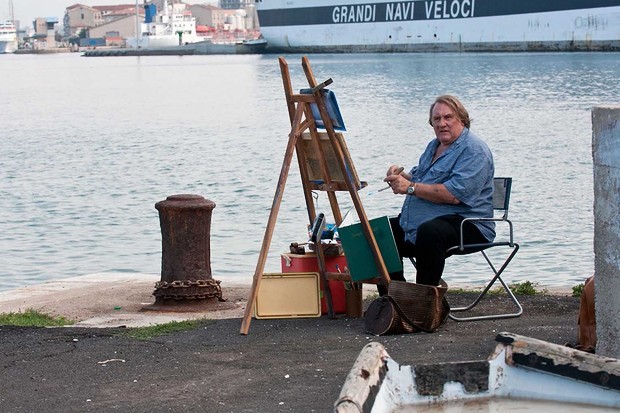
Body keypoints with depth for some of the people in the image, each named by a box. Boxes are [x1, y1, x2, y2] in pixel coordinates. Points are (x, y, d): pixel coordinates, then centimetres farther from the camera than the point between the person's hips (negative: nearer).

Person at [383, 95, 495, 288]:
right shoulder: (434, 146, 17)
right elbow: (420, 180, 28)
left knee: (429, 232, -38)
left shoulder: (474, 150, -14)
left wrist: (410, 187, -22)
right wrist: (401, 176, 3)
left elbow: (455, 195, -25)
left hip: (466, 224, -10)